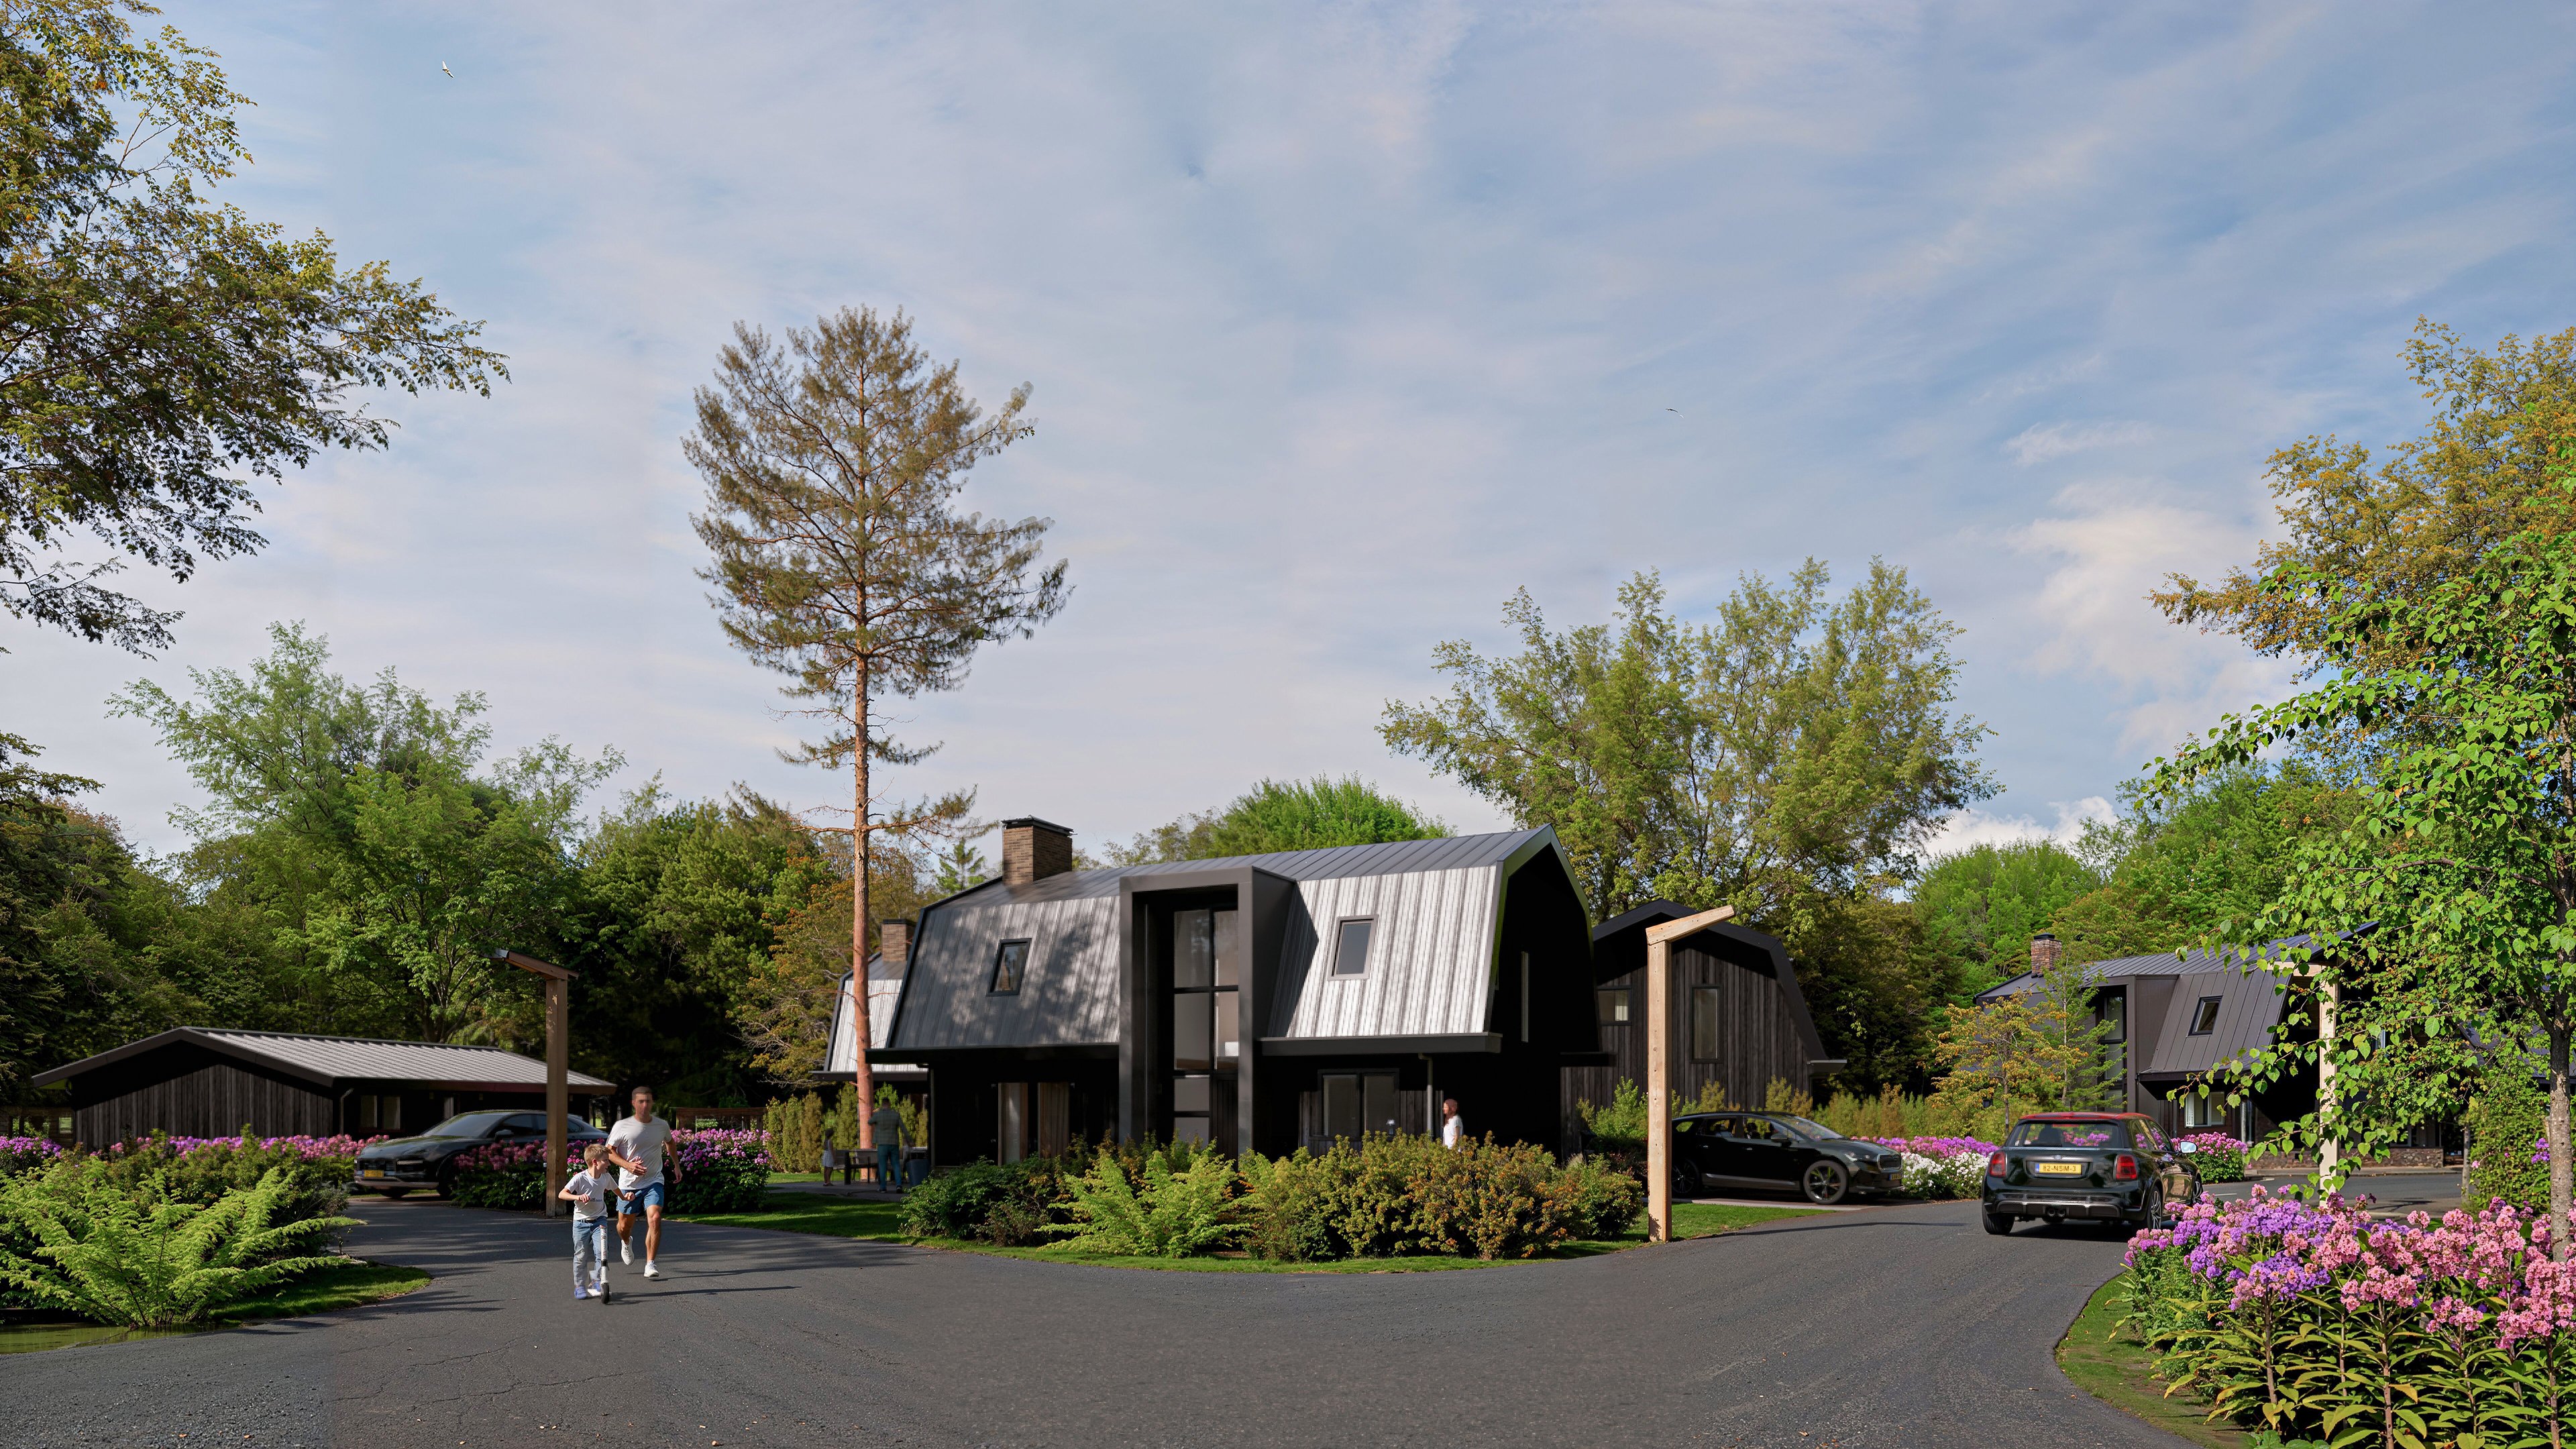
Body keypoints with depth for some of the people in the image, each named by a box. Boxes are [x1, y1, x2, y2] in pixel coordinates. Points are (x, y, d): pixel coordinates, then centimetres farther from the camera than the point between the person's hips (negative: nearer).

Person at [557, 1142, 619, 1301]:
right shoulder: (580, 1178, -15)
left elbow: (615, 1189, 23)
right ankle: (580, 1286, 17)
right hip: (581, 1221, -3)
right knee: (581, 1255, 4)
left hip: (599, 1220, 3)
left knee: (601, 1252, -13)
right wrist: (577, 1197, -37)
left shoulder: (606, 1177, 0)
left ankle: (599, 1282, -2)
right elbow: (562, 1194, -22)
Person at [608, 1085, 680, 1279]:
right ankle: (626, 1242, 50)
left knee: (655, 1219, -21)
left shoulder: (662, 1126, 0)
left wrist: (676, 1164, 26)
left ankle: (650, 1264, -17)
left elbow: (669, 1142, 22)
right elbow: (609, 1152, -4)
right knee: (624, 1226, 12)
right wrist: (628, 1165, -20)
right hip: (628, 1184, 0)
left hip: (654, 1182, 0)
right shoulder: (622, 1126, -9)